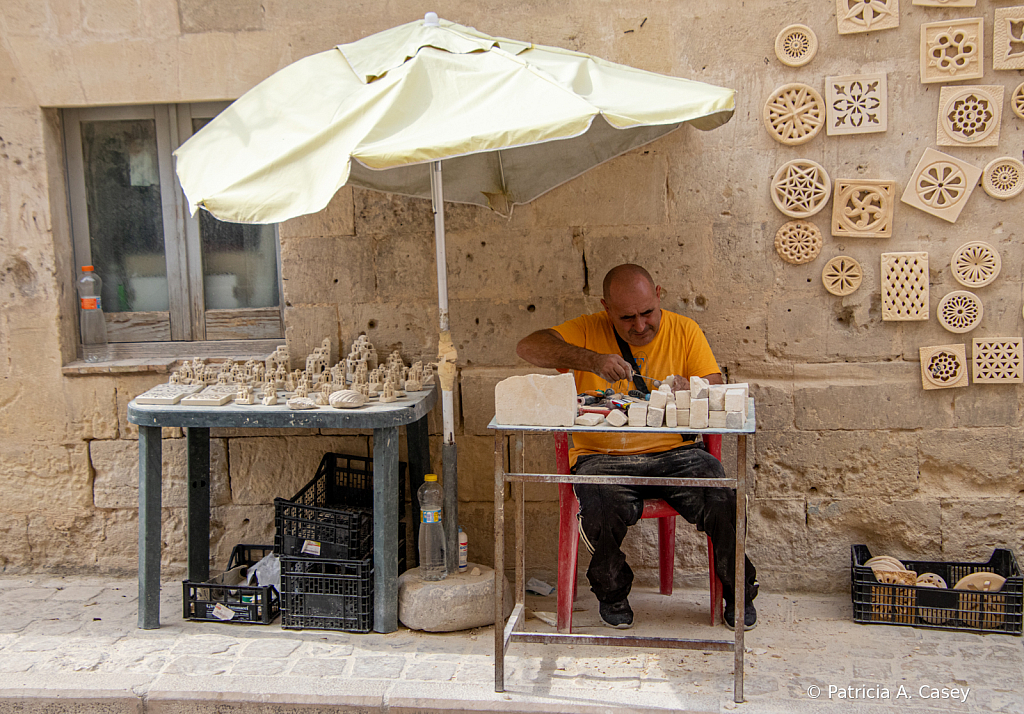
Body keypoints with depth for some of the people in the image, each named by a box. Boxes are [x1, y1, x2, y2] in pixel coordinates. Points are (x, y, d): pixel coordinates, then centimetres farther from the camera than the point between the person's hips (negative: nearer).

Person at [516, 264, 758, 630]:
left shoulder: (684, 331, 7)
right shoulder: (588, 331, 2)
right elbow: (528, 346, -12)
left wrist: (690, 389, -21)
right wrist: (592, 360, -25)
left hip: (675, 452, 2)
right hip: (604, 458, -1)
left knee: (723, 499, -23)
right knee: (600, 506, -31)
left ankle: (739, 590, 8)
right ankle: (612, 591, 2)